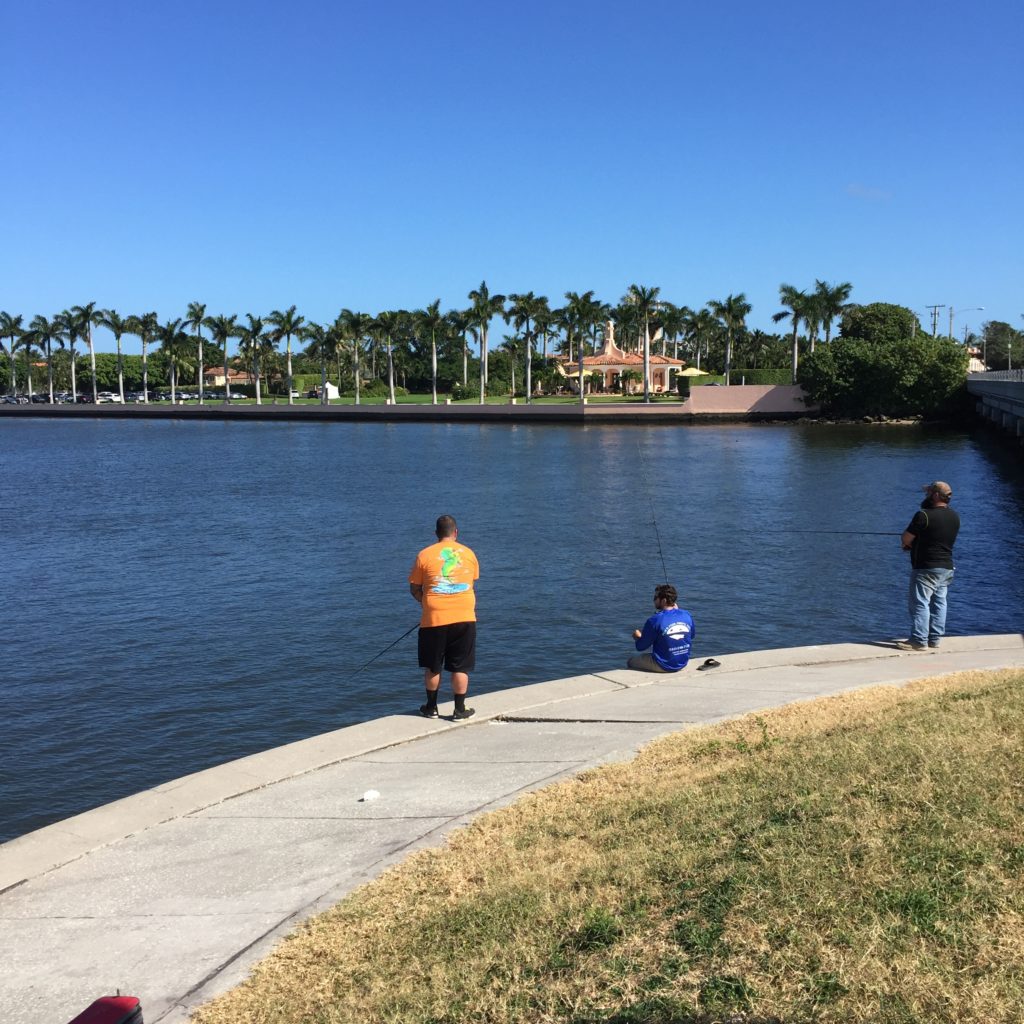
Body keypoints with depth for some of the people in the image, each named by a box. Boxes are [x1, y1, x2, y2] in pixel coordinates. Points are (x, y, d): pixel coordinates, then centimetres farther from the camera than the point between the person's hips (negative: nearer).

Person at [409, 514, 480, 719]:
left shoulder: (425, 555, -1)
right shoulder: (468, 553, 5)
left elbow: (414, 589, 5)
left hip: (434, 618, -1)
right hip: (464, 617, 1)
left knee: (432, 667, 13)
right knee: (460, 667, 8)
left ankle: (431, 708, 22)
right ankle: (460, 710, 11)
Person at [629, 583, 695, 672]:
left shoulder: (655, 620, -22)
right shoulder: (687, 615, -6)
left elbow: (640, 647, -12)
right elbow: (692, 636, 15)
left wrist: (638, 637, 12)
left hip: (664, 666, -6)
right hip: (683, 664, 6)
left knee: (630, 662, 17)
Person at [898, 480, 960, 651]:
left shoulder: (924, 515, -17)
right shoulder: (954, 517, 8)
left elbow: (905, 539, -13)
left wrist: (911, 544, 10)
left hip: (926, 568, -8)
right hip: (947, 567, 8)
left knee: (920, 603, -4)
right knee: (939, 603, 11)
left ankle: (919, 640, -5)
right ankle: (934, 639, 16)